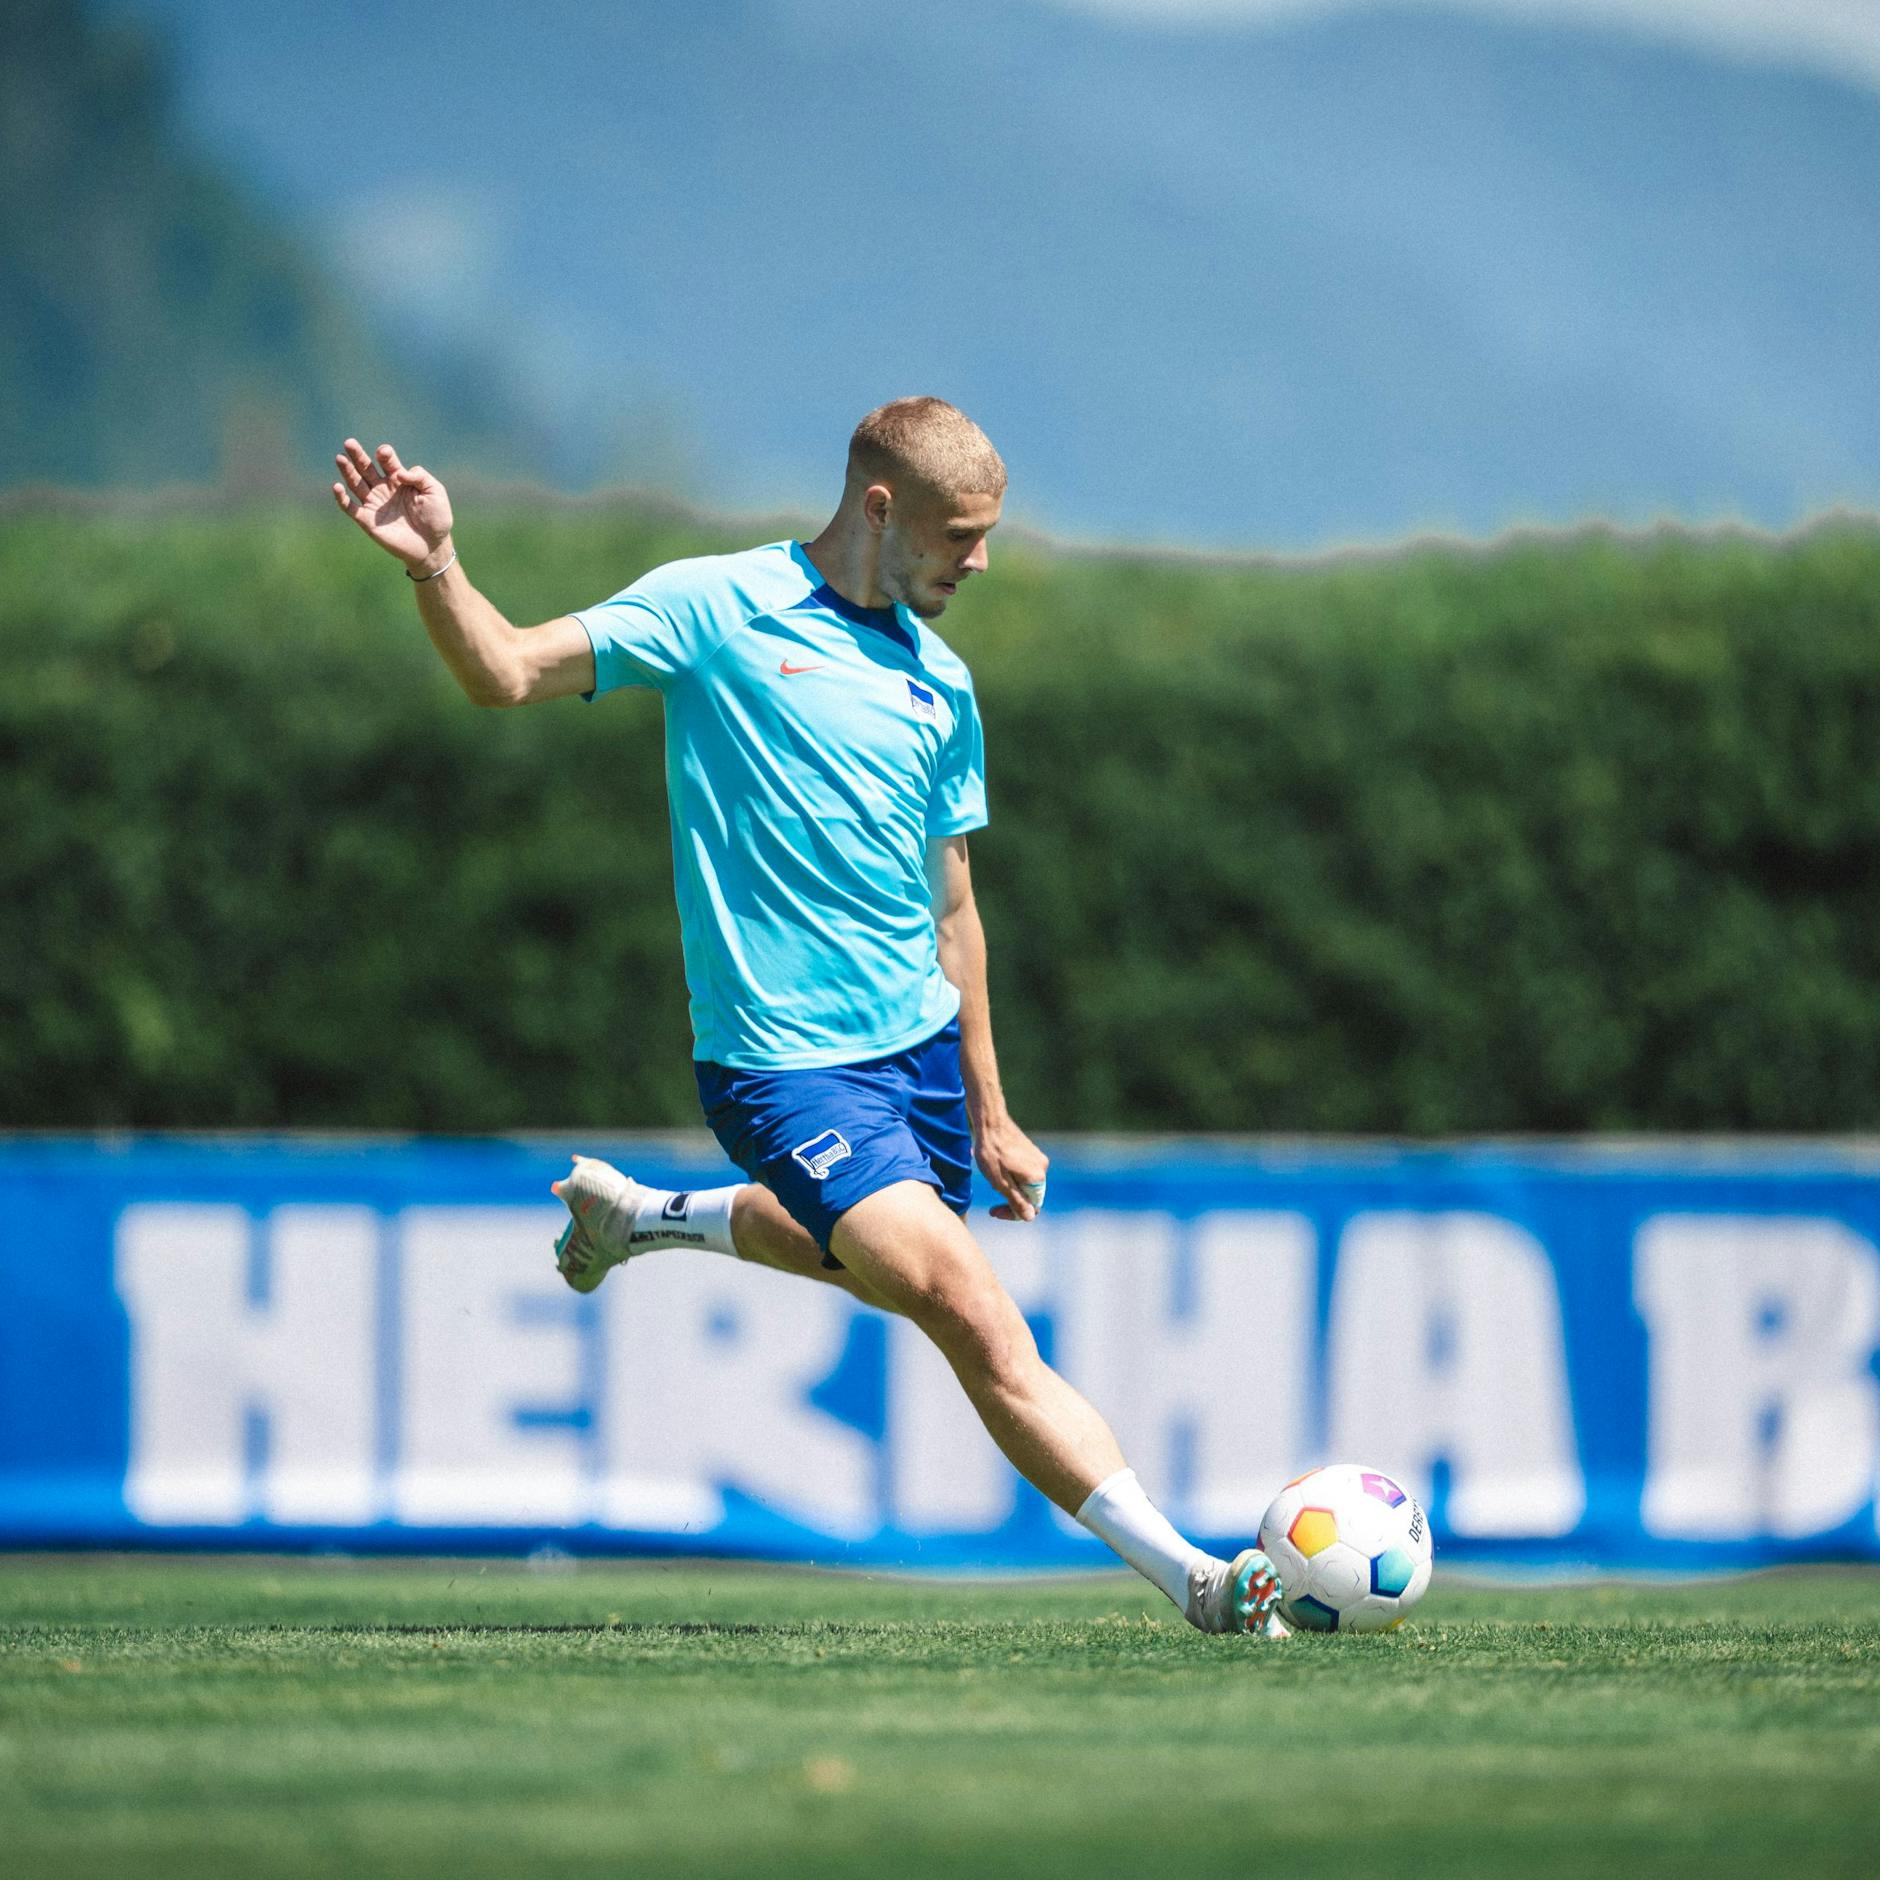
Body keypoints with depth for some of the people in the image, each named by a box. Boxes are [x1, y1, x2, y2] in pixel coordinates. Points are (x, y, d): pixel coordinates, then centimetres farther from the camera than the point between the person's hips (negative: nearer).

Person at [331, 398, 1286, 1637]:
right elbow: (507, 673, -10)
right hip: (786, 1062, -7)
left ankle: (652, 1217, 47)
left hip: (919, 1040, 7)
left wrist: (989, 1112, 18)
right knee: (977, 1320, -16)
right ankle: (1187, 1574, -17)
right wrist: (437, 567, -30)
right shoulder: (717, 608, -6)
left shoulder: (941, 687, 11)